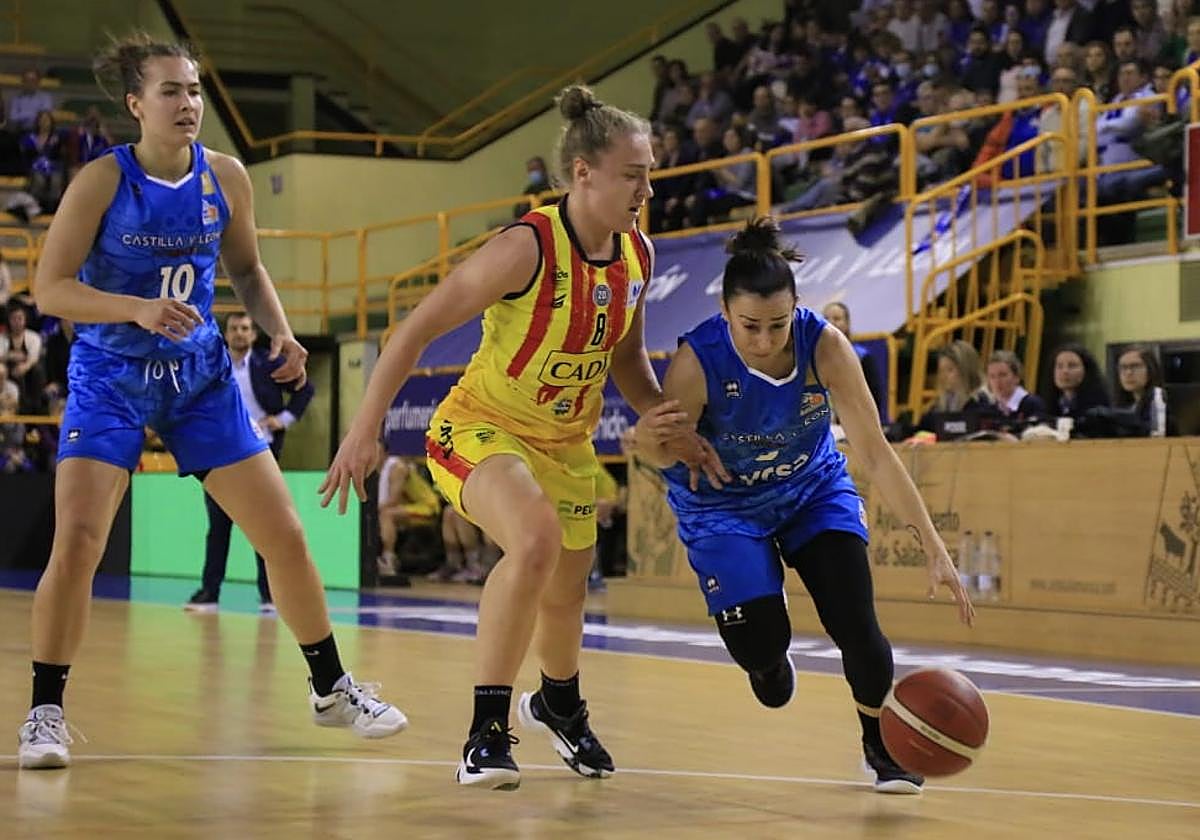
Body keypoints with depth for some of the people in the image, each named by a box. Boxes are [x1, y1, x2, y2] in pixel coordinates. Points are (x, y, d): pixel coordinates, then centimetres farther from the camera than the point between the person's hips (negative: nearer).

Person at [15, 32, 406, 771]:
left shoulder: (226, 178, -3)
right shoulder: (102, 181, -13)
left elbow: (248, 268, 13)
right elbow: (51, 289, -16)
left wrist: (279, 330, -5)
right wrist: (139, 309, -31)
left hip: (201, 378, 4)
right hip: (110, 380, -3)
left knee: (285, 534, 4)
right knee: (77, 541, -18)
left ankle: (332, 689, 22)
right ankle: (46, 712, -2)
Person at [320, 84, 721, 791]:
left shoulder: (637, 255, -5)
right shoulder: (528, 248, -26)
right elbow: (417, 331, -22)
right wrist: (364, 430, -24)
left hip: (568, 443, 7)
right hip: (481, 429, -7)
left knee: (566, 593, 18)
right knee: (536, 539, -35)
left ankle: (560, 704, 54)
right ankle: (487, 728, -23)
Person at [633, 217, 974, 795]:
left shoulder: (825, 346, -29)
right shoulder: (698, 360, -33)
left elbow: (876, 454, -27)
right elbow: (666, 455, -21)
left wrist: (934, 548, -31)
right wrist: (648, 438, -46)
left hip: (814, 490, 1)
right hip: (724, 504, -1)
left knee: (855, 623, -11)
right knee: (761, 646, -11)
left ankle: (881, 743, 18)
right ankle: (767, 657, 30)